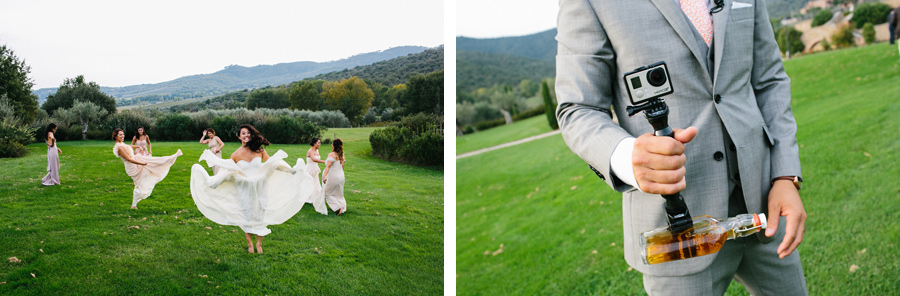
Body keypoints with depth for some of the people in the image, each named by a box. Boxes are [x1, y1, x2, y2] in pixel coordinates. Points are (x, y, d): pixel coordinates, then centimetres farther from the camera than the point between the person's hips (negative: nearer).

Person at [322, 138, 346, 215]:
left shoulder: (332, 154, -14)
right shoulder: (341, 155, 7)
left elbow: (328, 166, -27)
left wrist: (324, 176, -37)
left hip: (333, 177, -7)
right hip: (341, 176, 7)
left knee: (327, 194, 7)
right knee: (339, 195, 18)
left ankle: (339, 207, -7)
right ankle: (343, 207, 11)